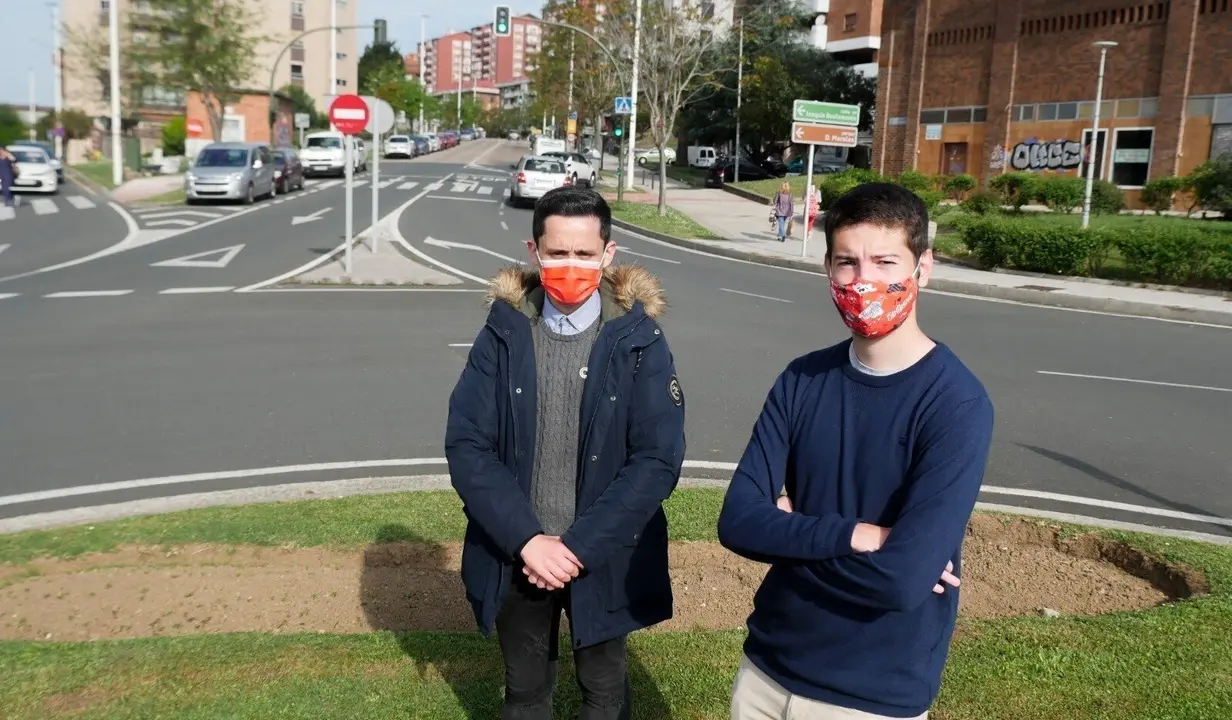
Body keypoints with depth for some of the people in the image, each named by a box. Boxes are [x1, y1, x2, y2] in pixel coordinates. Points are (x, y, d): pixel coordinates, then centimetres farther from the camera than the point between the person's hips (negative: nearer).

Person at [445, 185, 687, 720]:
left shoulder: (639, 342, -10)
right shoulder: (503, 334, -6)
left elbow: (658, 459, -14)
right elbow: (466, 445, -10)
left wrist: (580, 546, -19)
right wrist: (526, 540, -19)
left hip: (605, 561, -1)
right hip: (515, 557, 1)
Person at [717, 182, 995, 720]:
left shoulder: (956, 405, -18)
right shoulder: (803, 379, -3)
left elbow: (903, 580, -26)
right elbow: (738, 521, -10)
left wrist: (791, 533, -13)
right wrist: (848, 535, -22)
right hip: (768, 666, 4)